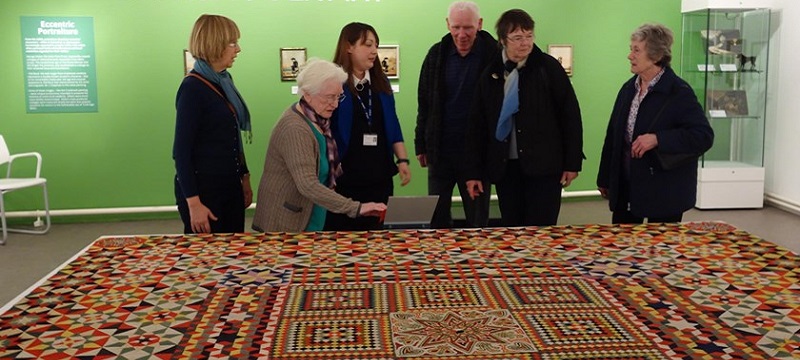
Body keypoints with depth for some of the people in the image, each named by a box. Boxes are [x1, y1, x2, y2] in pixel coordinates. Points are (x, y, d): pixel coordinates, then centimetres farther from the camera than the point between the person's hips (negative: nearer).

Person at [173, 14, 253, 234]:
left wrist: (244, 177, 18)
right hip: (203, 188, -8)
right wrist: (193, 203, -19)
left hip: (230, 186, 8)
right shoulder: (193, 88, -14)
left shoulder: (223, 82, 9)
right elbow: (181, 151, -16)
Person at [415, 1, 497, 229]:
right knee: (436, 218, 12)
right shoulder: (437, 55, 2)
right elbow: (424, 104, 7)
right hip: (440, 152, 3)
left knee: (478, 221, 9)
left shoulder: (493, 55, -8)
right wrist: (421, 145, 7)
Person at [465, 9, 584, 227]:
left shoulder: (549, 68, -2)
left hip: (543, 165, -3)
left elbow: (570, 115, 0)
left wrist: (572, 162, -3)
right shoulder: (490, 74, 6)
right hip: (504, 167, 3)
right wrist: (474, 171, 5)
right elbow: (477, 125, 8)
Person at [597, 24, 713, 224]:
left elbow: (704, 136, -19)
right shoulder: (628, 88, 7)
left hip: (663, 192, -6)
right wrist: (605, 179, 14)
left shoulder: (678, 93, -13)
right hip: (625, 187, 6)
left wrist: (657, 139, -27)